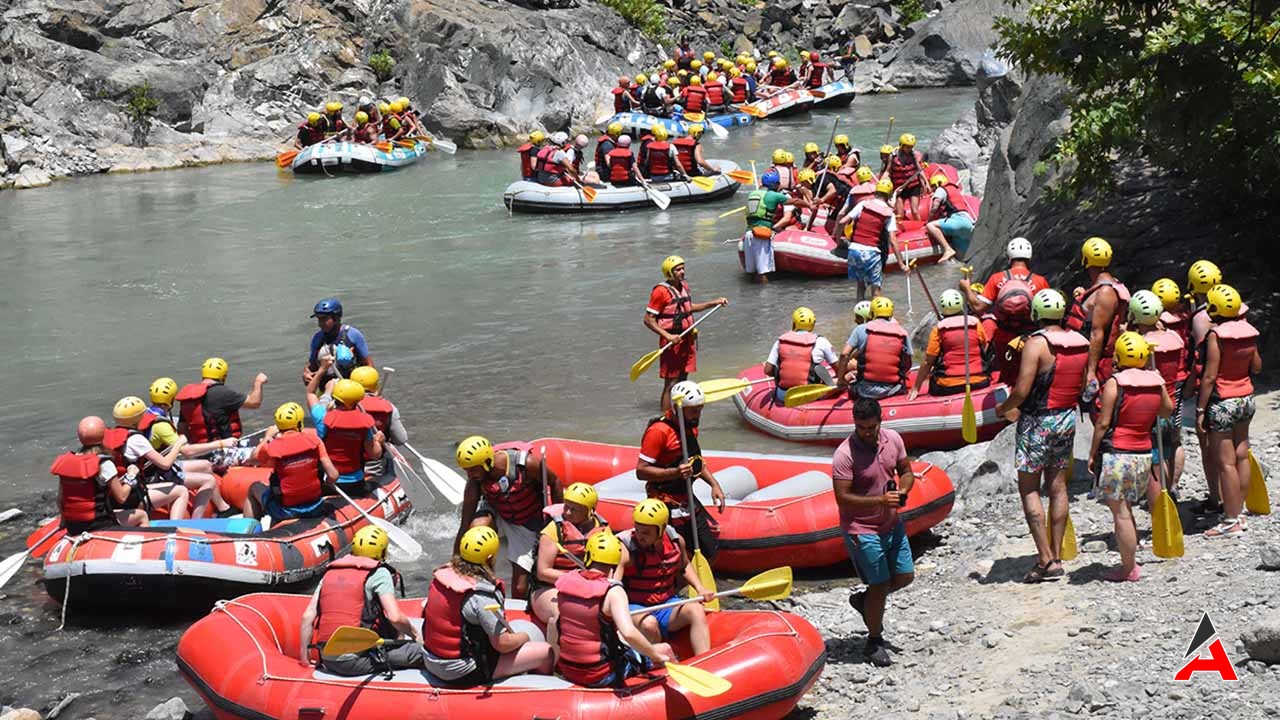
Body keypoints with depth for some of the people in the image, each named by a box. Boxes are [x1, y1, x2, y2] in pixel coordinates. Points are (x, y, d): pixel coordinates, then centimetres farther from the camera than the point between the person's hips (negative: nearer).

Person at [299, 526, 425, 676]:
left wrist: (304, 657, 18)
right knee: (420, 651, 1)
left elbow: (307, 616, 11)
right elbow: (395, 617, -11)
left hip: (327, 662, 6)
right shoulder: (378, 573, -1)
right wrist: (414, 633, 8)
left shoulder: (329, 572, 16)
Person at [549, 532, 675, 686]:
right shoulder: (613, 591, -19)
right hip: (601, 677, -6)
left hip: (566, 671, 6)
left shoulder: (565, 580, -3)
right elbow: (628, 632, -32)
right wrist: (654, 653, -18)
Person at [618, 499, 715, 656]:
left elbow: (684, 566, 22)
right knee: (649, 624, -37)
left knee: (696, 610, -22)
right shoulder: (624, 548, -18)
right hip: (634, 608, -4)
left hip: (667, 604, 5)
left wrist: (699, 588, 6)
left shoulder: (676, 540, -2)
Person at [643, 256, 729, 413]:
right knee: (671, 384, -6)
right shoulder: (661, 291, -16)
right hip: (673, 342, -8)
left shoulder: (684, 286, 10)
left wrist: (714, 303, 22)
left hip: (687, 340, 8)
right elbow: (648, 319, -16)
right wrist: (668, 336, -22)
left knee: (682, 380, 16)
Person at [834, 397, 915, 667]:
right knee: (880, 585, 0)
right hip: (862, 530, -6)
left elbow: (906, 471, 9)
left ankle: (864, 600, 40)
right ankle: (874, 642, 21)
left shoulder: (893, 439, -4)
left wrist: (903, 490, -14)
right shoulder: (844, 455, -23)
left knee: (905, 576, 14)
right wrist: (880, 500, -31)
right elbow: (842, 498, -23)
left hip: (892, 524, 7)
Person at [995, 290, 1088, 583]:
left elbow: (1022, 390, -20)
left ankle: (1046, 561, -5)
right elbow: (1083, 386, 11)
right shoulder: (1081, 343, 4)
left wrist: (1003, 408, -3)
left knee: (1029, 488, 1)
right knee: (1057, 486, 13)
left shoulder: (1036, 343, -17)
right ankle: (1057, 556, 17)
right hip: (1068, 419, 7)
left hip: (1037, 421, -6)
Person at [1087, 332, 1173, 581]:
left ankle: (1129, 569, 5)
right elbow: (1168, 410, 20)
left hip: (1117, 455, -6)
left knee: (1120, 513, 1)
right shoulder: (1156, 381, 3)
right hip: (1144, 455, 6)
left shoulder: (1114, 383, -12)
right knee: (1126, 510, 19)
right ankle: (1130, 562, 24)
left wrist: (1092, 453, -2)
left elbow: (1103, 423, -11)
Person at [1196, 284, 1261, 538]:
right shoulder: (1248, 331, 3)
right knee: (1241, 456, 12)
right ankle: (1237, 512, 20)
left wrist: (1200, 409, -14)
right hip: (1246, 398, 8)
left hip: (1222, 402, -8)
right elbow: (1257, 367, 13)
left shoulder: (1216, 334, -16)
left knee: (1225, 462, -4)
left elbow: (1210, 376, -18)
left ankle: (1231, 521, -2)